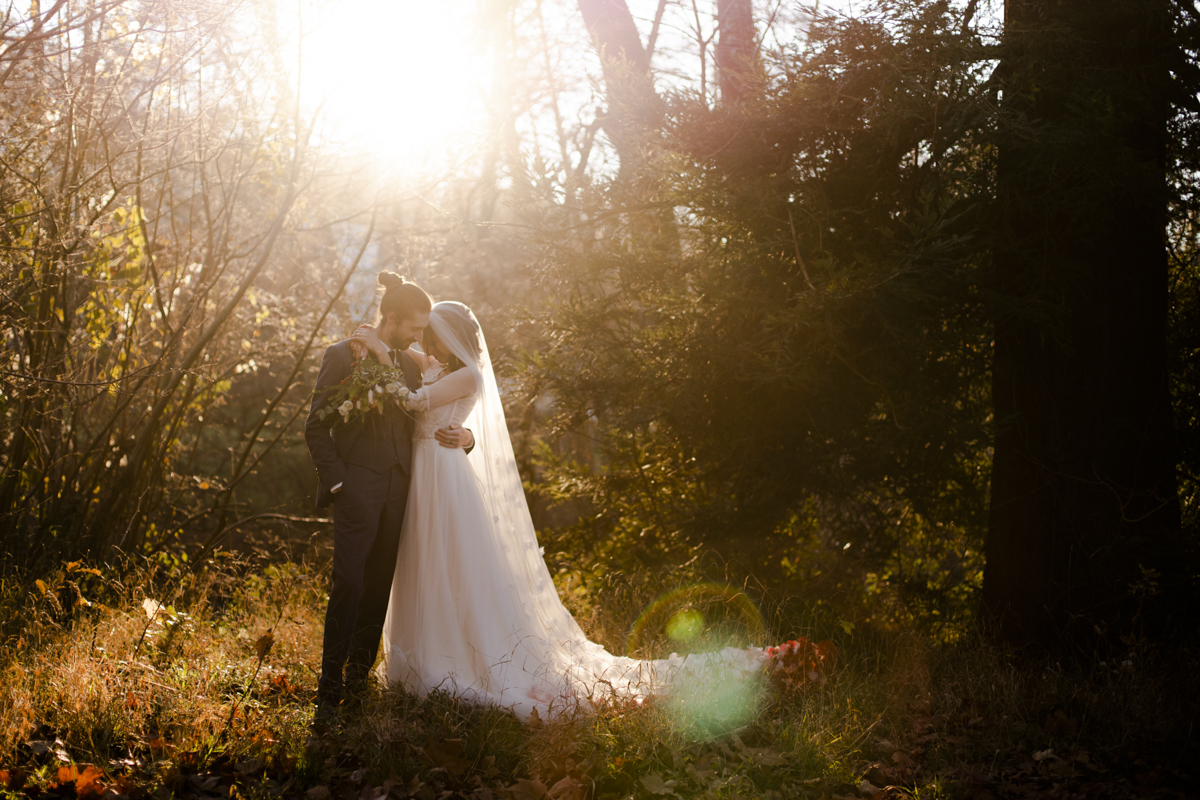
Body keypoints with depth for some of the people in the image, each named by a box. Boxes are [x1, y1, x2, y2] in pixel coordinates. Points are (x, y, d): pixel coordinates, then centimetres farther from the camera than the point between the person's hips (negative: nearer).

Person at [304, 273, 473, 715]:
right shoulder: (342, 355, -3)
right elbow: (316, 427, -4)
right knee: (349, 584, -10)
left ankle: (358, 678, 16)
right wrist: (336, 481, -10)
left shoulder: (411, 366, 15)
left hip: (397, 488, 6)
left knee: (379, 587, 7)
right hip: (358, 488, -6)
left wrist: (463, 437, 0)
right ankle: (330, 686, -3)